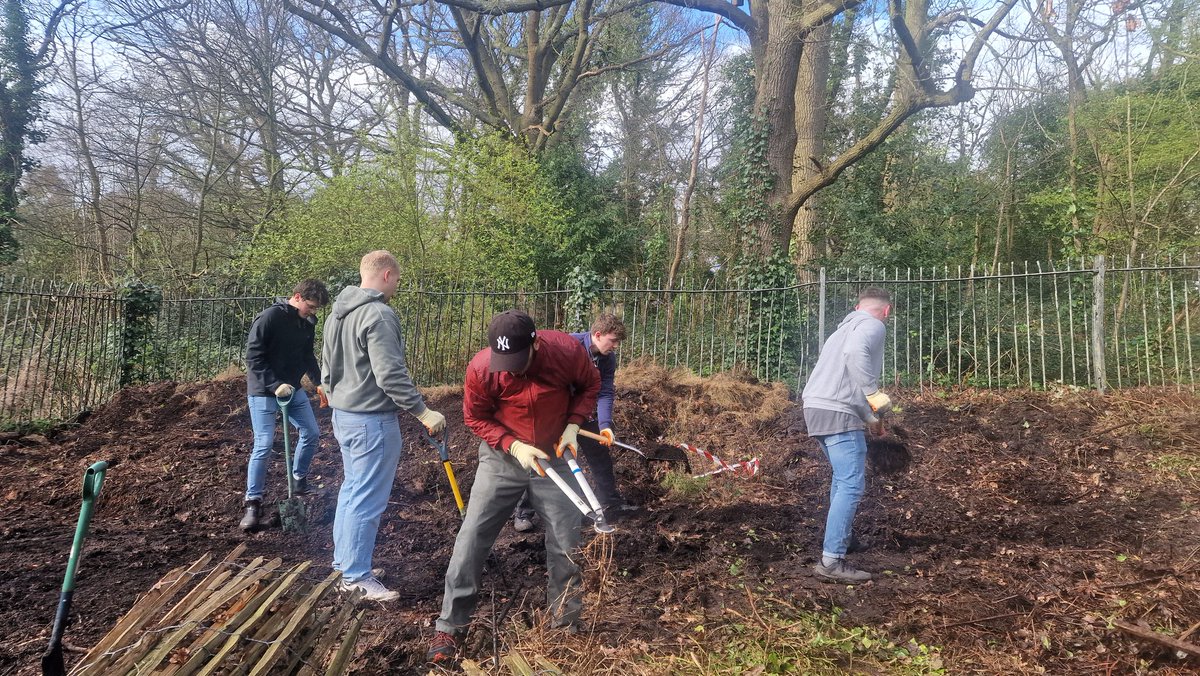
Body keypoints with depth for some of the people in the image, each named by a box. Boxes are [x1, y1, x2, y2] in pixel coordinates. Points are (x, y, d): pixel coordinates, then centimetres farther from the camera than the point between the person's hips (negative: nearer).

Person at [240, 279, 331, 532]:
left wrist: (320, 381, 3)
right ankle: (253, 503, 2)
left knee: (311, 433, 10)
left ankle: (300, 481, 31)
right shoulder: (270, 317, -19)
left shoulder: (307, 323, 3)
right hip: (263, 391, -7)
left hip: (293, 388, 7)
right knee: (264, 444, -9)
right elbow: (253, 357, -20)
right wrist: (275, 385, -25)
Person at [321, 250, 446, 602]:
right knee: (367, 499, -2)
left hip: (342, 415, 10)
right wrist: (423, 411, -19)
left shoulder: (337, 313, 12)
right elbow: (390, 374, -25)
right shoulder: (379, 314, -20)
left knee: (351, 489, 19)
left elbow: (327, 367, 20)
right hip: (372, 420, -10)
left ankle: (345, 560, 30)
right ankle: (356, 577, 6)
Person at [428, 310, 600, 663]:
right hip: (502, 458, -1)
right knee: (472, 538, -2)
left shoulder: (567, 350, -23)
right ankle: (449, 627, 12)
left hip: (554, 457, 1)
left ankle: (565, 622, 29)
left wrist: (573, 426, -14)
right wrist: (514, 446, -21)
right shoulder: (480, 369, -24)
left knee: (566, 541, 8)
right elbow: (476, 418, -9)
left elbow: (589, 385, -2)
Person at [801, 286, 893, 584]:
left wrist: (869, 417, 33)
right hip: (837, 412, -10)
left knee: (843, 477, 26)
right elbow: (856, 353, -26)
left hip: (818, 408, 10)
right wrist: (874, 394, -22)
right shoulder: (873, 325, -2)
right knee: (852, 485, -9)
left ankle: (838, 538, 37)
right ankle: (832, 560, -11)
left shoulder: (846, 327, 26)